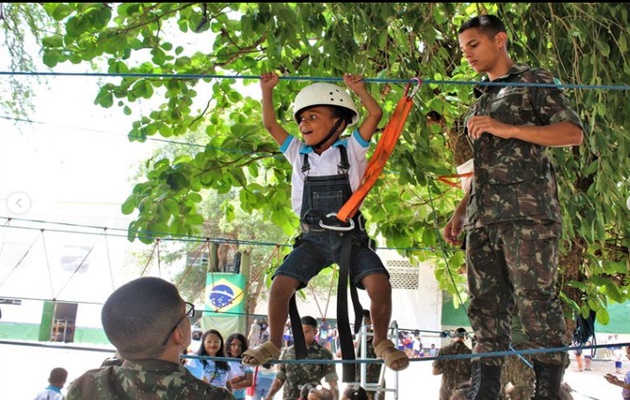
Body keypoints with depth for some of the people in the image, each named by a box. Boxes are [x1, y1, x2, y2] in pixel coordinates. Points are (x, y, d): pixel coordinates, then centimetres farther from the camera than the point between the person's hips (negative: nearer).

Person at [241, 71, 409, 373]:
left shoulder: (351, 149, 3)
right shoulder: (299, 154, 11)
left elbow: (375, 114, -4)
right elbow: (270, 124, 10)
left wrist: (358, 88, -3)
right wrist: (267, 90, 6)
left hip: (350, 238, -2)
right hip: (313, 238, 2)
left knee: (380, 284, -23)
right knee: (280, 285, -16)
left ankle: (381, 342, 2)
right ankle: (273, 343, 7)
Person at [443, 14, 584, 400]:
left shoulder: (534, 81, 7)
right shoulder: (481, 100, 26)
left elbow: (573, 132, -6)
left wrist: (509, 129, -14)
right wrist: (460, 212, 19)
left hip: (527, 212, -7)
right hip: (484, 218, 7)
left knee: (536, 302, -9)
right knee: (486, 306, 3)